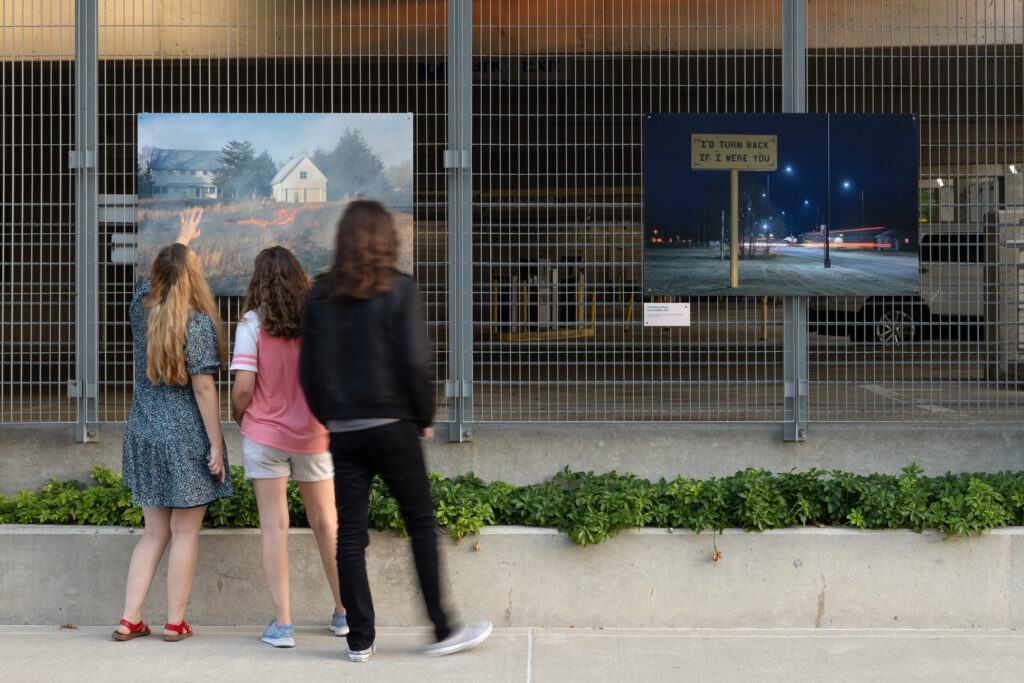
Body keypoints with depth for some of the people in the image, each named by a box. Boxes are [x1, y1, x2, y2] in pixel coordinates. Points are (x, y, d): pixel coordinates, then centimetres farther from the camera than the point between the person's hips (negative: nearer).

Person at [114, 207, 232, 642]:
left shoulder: (141, 309, 5)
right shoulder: (197, 324, -12)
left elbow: (161, 273, 27)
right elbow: (203, 387, -14)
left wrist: (183, 238, 43)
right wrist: (215, 445, -10)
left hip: (144, 436, 6)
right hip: (186, 439, -6)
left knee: (154, 532, 13)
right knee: (185, 533, 4)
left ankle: (129, 618, 10)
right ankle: (175, 623, 8)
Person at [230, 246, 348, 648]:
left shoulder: (253, 323, -9)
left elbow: (243, 388, -13)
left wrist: (237, 415, 7)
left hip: (264, 434, -2)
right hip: (313, 434, 2)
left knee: (274, 526, 2)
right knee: (326, 523, 14)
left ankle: (282, 624, 2)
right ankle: (345, 613, 23)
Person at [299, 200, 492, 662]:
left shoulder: (320, 295, 5)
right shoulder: (398, 290, -7)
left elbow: (308, 368, 6)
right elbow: (415, 363, -12)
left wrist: (328, 418, 15)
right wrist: (425, 419, 1)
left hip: (342, 430, 4)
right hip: (391, 426, -3)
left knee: (350, 532, 7)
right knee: (421, 524, 7)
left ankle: (359, 640, 12)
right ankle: (442, 631, 11)